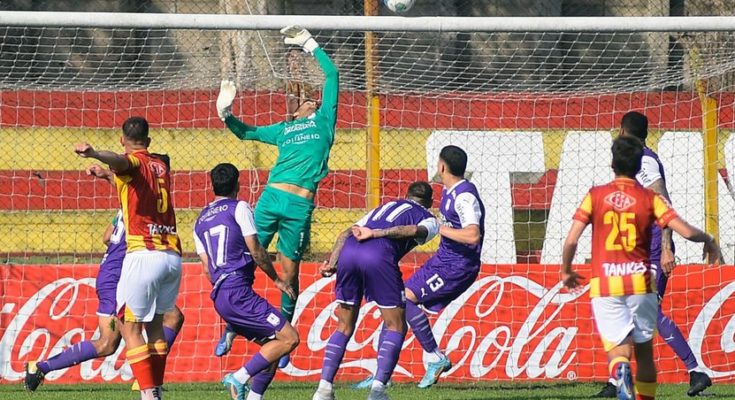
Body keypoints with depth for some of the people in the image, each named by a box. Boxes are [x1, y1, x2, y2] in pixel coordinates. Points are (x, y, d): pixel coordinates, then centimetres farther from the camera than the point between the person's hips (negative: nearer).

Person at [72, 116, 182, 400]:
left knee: (130, 326, -3)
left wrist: (94, 154, -46)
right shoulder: (160, 166, 21)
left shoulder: (134, 163, -1)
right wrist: (110, 175, 55)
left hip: (144, 254, -7)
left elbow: (121, 161, -27)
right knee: (154, 323, 20)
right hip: (173, 256, 7)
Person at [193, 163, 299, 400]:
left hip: (219, 297, 8)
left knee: (272, 344, 14)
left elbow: (207, 267, 17)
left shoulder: (200, 221, 21)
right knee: (289, 338, -11)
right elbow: (255, 251, -4)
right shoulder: (239, 208, 1)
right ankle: (240, 377, -19)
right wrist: (277, 280, 7)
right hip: (238, 292, -8)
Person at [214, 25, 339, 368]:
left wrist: (311, 45, 24)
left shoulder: (324, 121, 18)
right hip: (271, 197, 3)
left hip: (301, 205, -2)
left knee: (289, 271, 3)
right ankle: (233, 328, 5)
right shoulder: (283, 129, 24)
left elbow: (332, 75, 18)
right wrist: (226, 114, 16)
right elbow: (245, 132, 34)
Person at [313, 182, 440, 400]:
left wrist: (332, 263, 14)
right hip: (379, 256, -5)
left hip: (348, 251, 5)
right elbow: (413, 230, -2)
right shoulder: (429, 220, 24)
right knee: (396, 327, 9)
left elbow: (347, 232, 24)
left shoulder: (385, 207, 38)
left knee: (344, 327, 16)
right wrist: (374, 234, -7)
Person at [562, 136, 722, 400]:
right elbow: (686, 231, -7)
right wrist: (708, 240, 15)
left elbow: (571, 240, -4)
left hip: (605, 287, 0)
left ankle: (620, 373, -37)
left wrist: (566, 272, 14)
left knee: (618, 350, -3)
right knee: (644, 352, 16)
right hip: (641, 284, 0)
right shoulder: (650, 199, 0)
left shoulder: (595, 196, 1)